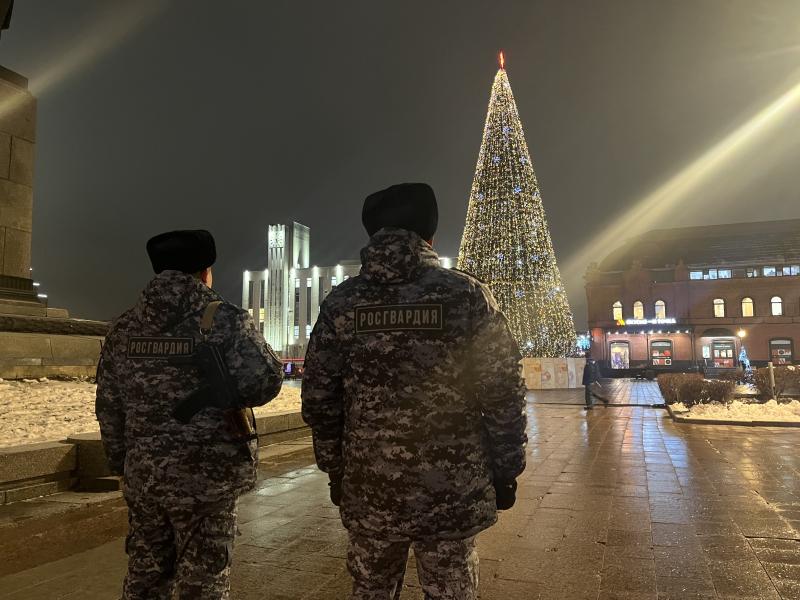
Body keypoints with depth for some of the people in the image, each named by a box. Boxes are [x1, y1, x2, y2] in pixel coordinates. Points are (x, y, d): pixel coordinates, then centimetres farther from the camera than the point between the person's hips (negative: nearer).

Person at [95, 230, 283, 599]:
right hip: (207, 476, -5)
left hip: (143, 474, 6)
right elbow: (264, 384, -18)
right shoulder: (224, 320, -12)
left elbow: (109, 408, 8)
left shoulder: (124, 328, 4)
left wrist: (121, 464, 19)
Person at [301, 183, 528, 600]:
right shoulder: (466, 294, -7)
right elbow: (503, 394, -7)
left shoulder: (340, 303, 0)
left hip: (368, 489, 2)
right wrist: (505, 471, 4)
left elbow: (319, 401, 3)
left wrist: (336, 471, 14)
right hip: (451, 491, -2)